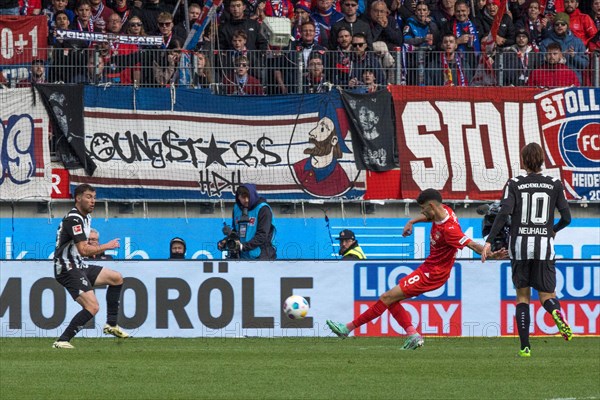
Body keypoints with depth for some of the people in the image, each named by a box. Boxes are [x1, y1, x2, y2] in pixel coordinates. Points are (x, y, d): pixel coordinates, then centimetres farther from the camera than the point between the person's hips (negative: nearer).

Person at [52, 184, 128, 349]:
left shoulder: (86, 218, 15)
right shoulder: (74, 219, -18)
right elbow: (84, 250, -27)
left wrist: (93, 247, 8)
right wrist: (107, 246, -13)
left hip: (79, 266, 10)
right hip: (68, 269, -10)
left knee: (116, 278, 16)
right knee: (92, 306, -21)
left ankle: (111, 325, 17)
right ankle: (62, 341, -20)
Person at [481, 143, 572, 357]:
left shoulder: (514, 184, -1)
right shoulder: (554, 185, 3)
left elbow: (504, 213, -12)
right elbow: (566, 217, 4)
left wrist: (489, 241, -12)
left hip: (520, 245, 0)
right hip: (544, 245, 0)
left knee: (522, 296, 10)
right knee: (547, 295, 5)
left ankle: (525, 346, 2)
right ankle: (557, 312, -32)